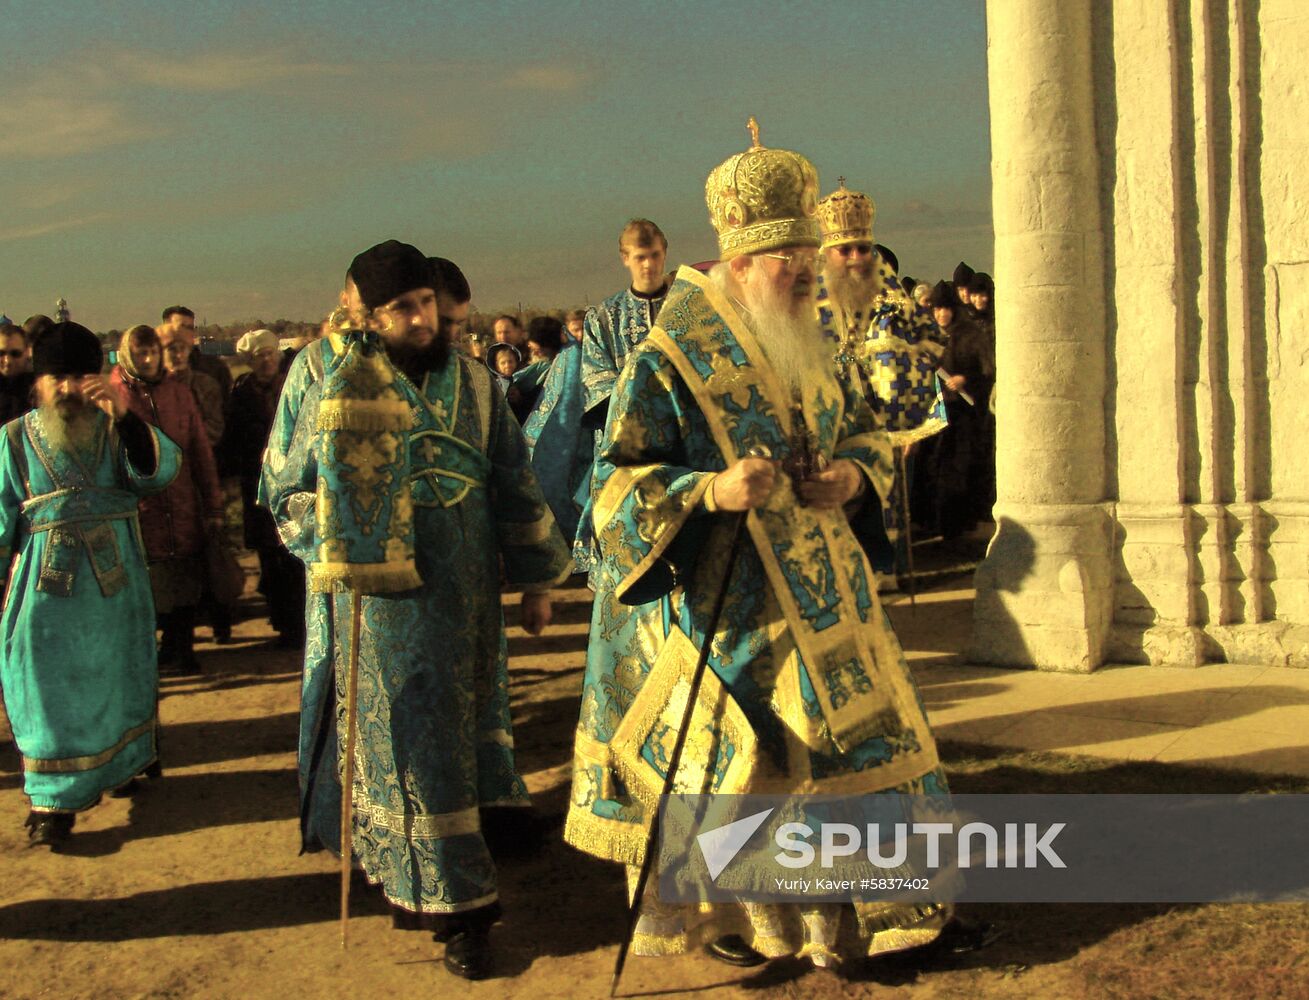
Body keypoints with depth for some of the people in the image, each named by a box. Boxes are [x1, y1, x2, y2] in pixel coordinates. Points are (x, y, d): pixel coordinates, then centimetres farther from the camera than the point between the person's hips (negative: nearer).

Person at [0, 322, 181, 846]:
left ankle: (122, 765, 37)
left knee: (115, 678, 17)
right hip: (47, 588, -2)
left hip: (114, 583, 2)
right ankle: (53, 800, 8)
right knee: (50, 691, 0)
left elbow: (162, 469, -17)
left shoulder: (115, 430, 0)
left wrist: (124, 418, -29)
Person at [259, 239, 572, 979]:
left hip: (464, 602, 3)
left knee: (453, 738, 10)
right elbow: (286, 484, 2)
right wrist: (339, 546, -10)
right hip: (377, 603, -3)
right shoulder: (326, 374, -3)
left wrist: (537, 578, 12)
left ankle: (415, 882, 26)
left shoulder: (471, 381, 6)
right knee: (406, 745, 0)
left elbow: (515, 486, 11)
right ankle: (457, 904, 8)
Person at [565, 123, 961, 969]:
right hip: (725, 598, -6)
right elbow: (619, 481, -15)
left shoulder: (809, 346, 10)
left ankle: (856, 901, 25)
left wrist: (854, 473, -3)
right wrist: (713, 490, -30)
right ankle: (720, 914, 19)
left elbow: (865, 427, 20)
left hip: (820, 588, 7)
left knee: (843, 735, 9)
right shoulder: (668, 360, -12)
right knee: (730, 754, 0)